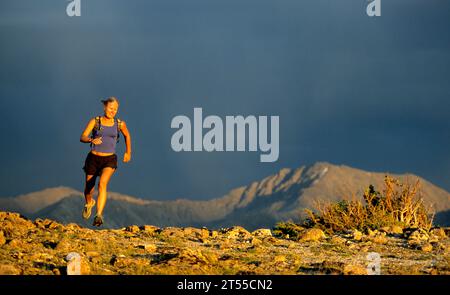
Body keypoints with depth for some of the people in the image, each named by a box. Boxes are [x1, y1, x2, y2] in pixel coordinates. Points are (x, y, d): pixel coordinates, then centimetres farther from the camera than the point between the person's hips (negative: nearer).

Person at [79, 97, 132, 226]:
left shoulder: (120, 124, 1)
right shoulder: (95, 121, -4)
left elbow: (127, 136, 21)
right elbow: (82, 137, -12)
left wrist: (128, 152, 28)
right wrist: (92, 140, -33)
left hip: (109, 160, -1)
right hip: (93, 158, 1)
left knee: (102, 183, -28)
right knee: (89, 189, 14)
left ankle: (99, 215, -34)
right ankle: (89, 203, 52)